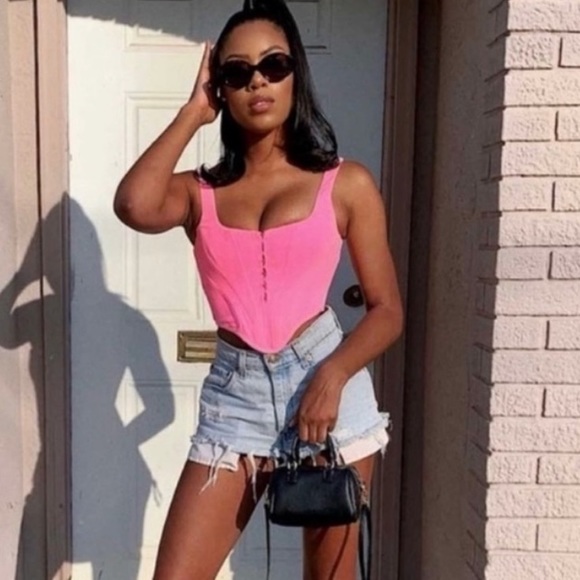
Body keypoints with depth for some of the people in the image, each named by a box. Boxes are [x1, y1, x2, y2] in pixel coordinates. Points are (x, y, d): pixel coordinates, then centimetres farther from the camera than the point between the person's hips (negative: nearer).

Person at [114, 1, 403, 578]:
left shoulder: (346, 184, 1)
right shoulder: (198, 191, 5)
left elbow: (387, 310, 1)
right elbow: (134, 207, -18)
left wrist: (333, 376, -16)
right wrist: (192, 114, -5)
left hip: (325, 381, -1)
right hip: (234, 393, 2)